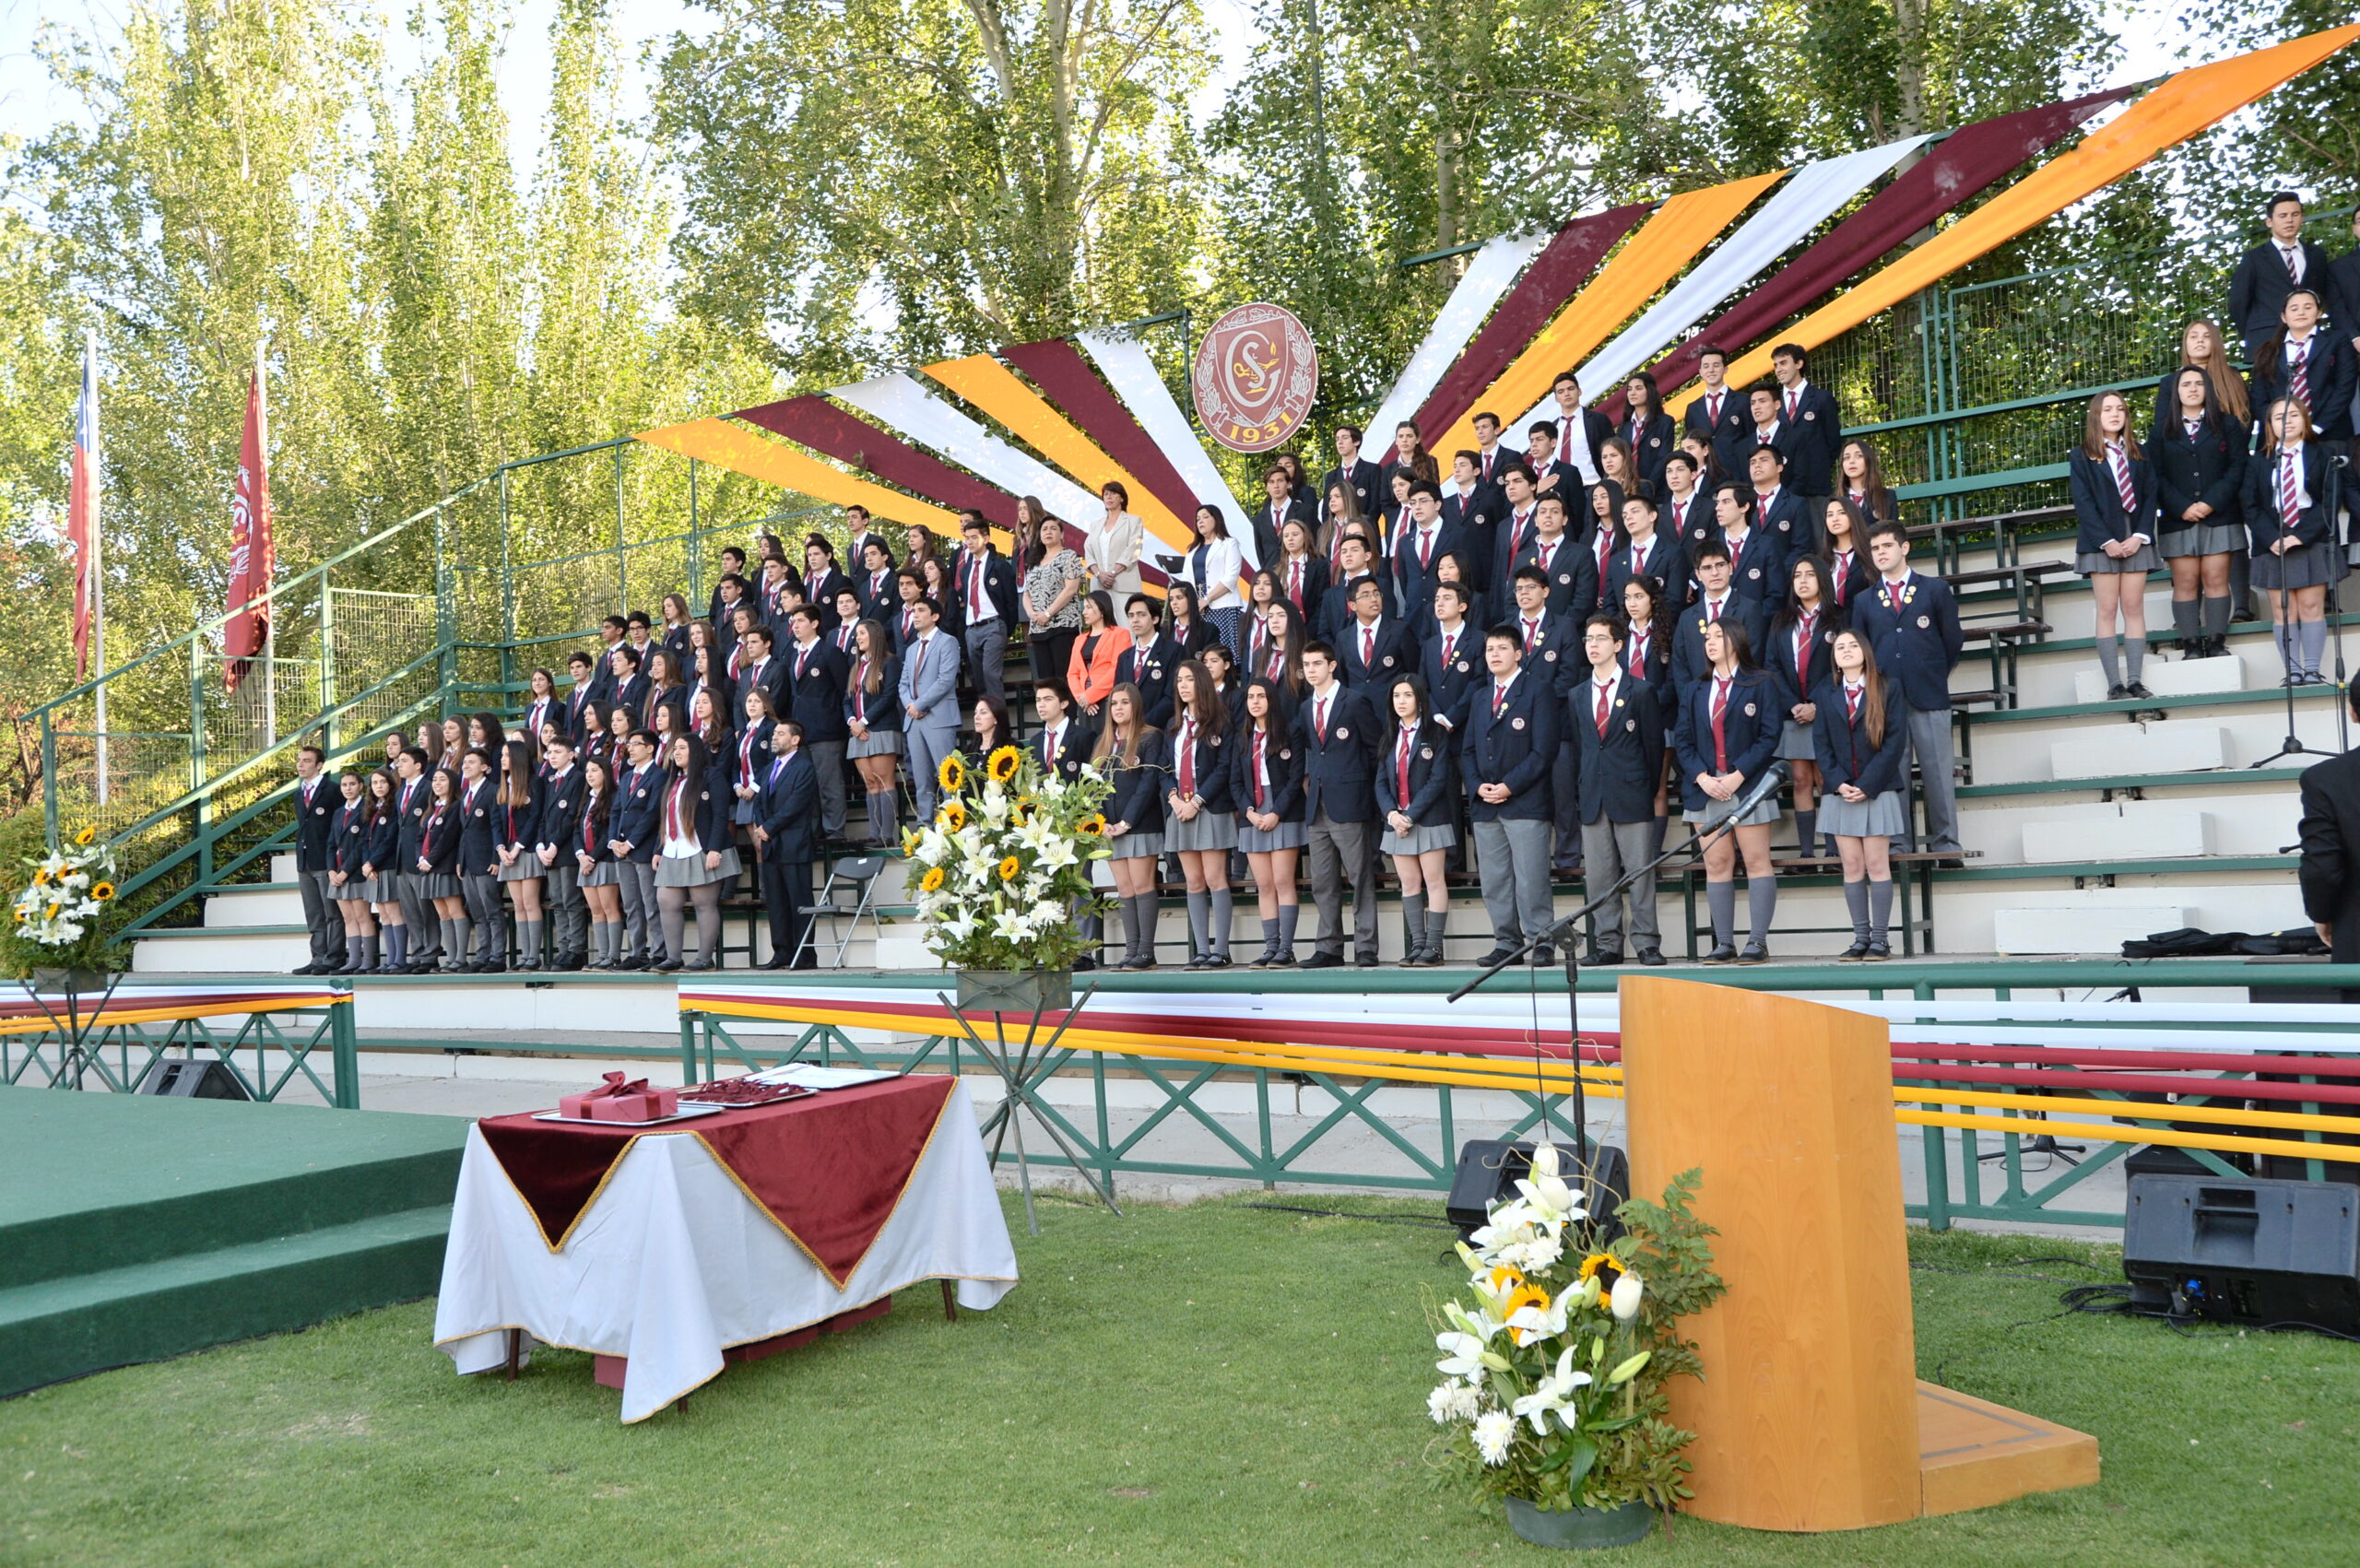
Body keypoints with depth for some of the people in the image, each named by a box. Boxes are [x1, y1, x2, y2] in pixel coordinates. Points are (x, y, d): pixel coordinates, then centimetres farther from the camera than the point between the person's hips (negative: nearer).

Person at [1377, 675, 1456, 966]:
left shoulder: (1436, 734, -2)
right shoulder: (1390, 739, 15)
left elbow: (1438, 779, -10)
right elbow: (1381, 782, 9)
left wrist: (1411, 815, -15)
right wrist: (1391, 813, -9)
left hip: (1429, 819, -5)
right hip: (1396, 820, 5)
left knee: (1433, 880, -5)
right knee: (1409, 883, 5)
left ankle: (1433, 946, -4)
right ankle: (1417, 944, 8)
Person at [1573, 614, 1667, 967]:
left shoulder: (1641, 690, 1)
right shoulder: (1576, 696, 14)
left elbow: (1654, 743, 2)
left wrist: (1651, 790, 3)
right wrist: (1585, 786, 9)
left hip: (1632, 797, -4)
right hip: (1593, 798, 4)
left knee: (1640, 873, -3)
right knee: (1598, 877, 3)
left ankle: (1646, 942, 3)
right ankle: (1608, 944, 9)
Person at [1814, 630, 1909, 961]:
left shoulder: (1886, 690, 2)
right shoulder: (1826, 694, 10)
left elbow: (1895, 741, -4)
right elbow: (1821, 744, 6)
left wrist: (1867, 784, -12)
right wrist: (1838, 783, -8)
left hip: (1877, 790, -3)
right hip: (1840, 792, 3)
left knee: (1877, 864, -4)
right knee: (1852, 866, 2)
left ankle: (1879, 939, 0)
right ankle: (1860, 938, 6)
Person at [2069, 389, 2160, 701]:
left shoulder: (2138, 453, 13)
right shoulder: (2081, 457, 4)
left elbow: (2150, 495, 7)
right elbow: (2083, 503, -4)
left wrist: (2140, 536, -7)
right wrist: (2107, 542, -12)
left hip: (2136, 542, 3)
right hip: (2101, 543, -3)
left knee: (2134, 609, -1)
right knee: (2107, 611, -5)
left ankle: (2134, 679, -2)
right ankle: (2114, 684, -7)